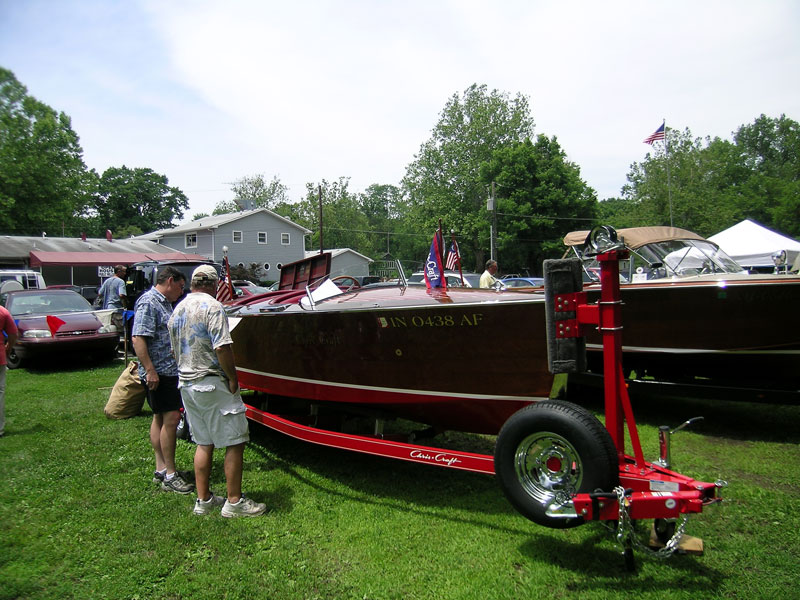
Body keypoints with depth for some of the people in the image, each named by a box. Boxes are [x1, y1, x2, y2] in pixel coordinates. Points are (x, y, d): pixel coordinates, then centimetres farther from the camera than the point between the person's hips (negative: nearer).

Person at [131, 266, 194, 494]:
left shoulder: (164, 303, 17)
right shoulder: (148, 302, -14)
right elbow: (138, 339, -22)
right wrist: (150, 370, -25)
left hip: (170, 371, 11)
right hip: (158, 373, -11)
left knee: (161, 418, 14)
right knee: (171, 418, -9)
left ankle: (161, 468, 24)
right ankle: (170, 475, -2)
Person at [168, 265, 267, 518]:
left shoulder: (177, 311, 12)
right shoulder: (212, 307, -13)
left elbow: (176, 352, 19)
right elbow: (222, 348, -22)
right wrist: (233, 378, -13)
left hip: (186, 384, 9)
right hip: (213, 383, -9)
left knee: (204, 443, 17)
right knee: (235, 442, 1)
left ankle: (203, 500, 23)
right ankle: (234, 502, 7)